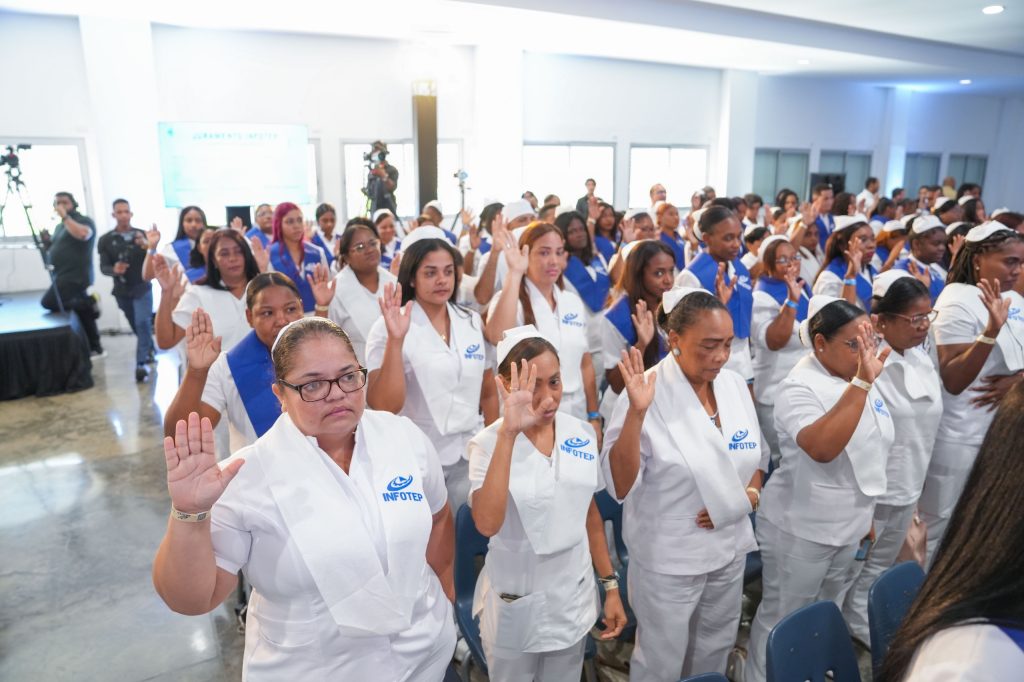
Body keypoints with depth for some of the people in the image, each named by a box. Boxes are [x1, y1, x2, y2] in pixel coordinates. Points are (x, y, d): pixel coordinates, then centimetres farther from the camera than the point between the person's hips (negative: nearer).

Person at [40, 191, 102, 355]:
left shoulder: (84, 220, -5)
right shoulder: (59, 226, 21)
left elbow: (82, 234, -28)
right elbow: (56, 251, 26)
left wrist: (65, 216, -20)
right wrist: (47, 241, 6)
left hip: (76, 277, -9)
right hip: (64, 277, 9)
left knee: (48, 303, -24)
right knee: (83, 313, 11)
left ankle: (88, 302, -7)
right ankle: (95, 348, 16)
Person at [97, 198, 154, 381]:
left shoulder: (141, 235, -4)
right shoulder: (105, 240, 0)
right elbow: (103, 267, -1)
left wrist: (147, 246, -34)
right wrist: (114, 270, -25)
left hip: (142, 287, -2)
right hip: (122, 291, 3)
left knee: (143, 323, -14)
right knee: (136, 326, 13)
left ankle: (142, 363, -14)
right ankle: (150, 350, 36)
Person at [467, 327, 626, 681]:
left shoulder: (583, 433, -5)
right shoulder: (488, 444, -19)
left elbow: (590, 512, 6)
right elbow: (487, 524, -34)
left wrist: (611, 584, 9)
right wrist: (508, 434, -37)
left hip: (574, 598, 4)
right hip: (515, 605, -3)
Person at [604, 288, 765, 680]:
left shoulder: (735, 384, -2)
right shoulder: (649, 393, -21)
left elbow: (753, 455, 13)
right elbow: (619, 485, -26)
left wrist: (752, 493, -7)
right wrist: (636, 412, -36)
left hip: (730, 548, 6)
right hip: (669, 559, -5)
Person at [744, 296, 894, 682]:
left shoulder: (861, 381, 3)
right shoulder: (800, 388, -23)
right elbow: (823, 448, -41)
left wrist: (866, 515, 20)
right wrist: (862, 381, -40)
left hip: (848, 527, 8)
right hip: (800, 531, -8)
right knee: (782, 620, 7)